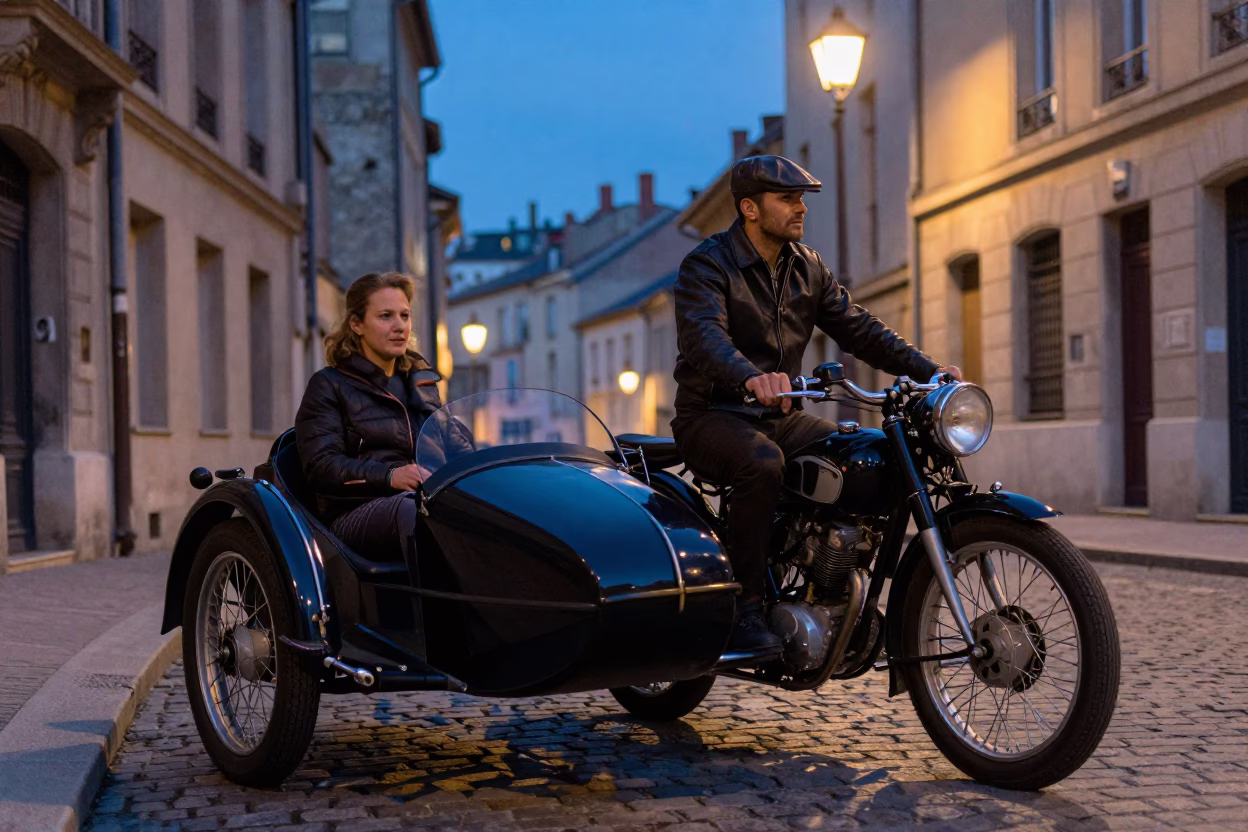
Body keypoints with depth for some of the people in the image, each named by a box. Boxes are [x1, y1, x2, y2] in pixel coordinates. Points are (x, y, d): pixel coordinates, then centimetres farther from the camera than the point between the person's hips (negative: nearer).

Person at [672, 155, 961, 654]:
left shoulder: (807, 267, 12)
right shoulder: (707, 265, -10)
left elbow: (857, 328, 8)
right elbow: (705, 336, -29)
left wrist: (928, 371, -6)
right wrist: (752, 377, -50)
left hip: (781, 416, 6)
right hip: (712, 416, -6)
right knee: (762, 463, -37)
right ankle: (744, 612, -29)